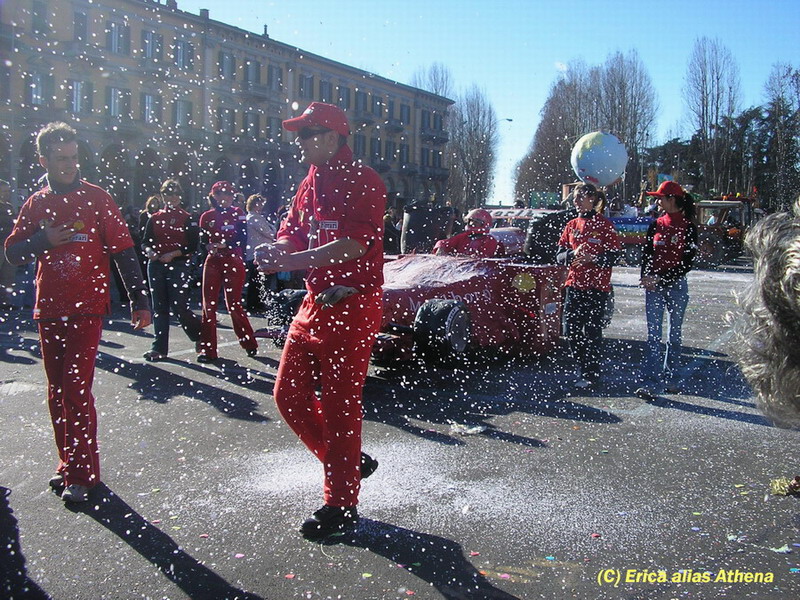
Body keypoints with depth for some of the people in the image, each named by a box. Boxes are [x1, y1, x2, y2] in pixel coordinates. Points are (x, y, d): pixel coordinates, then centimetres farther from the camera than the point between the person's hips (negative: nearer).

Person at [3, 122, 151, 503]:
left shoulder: (96, 199, -1)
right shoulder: (36, 204, 12)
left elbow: (124, 251, -4)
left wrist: (139, 301, -10)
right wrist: (44, 240, -9)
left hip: (86, 309, -5)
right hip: (48, 310, 5)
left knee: (76, 389, -9)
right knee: (57, 390, 10)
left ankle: (83, 473, 1)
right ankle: (68, 464, 23)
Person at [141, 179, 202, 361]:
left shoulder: (188, 219, 0)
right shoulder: (154, 219, 12)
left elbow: (192, 246, -5)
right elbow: (145, 242, 12)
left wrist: (172, 254, -16)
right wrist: (149, 251, -10)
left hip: (178, 266, -4)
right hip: (155, 266, 4)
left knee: (179, 307, -8)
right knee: (159, 307, 5)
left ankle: (201, 335, 17)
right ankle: (159, 348, 9)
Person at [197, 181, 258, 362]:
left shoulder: (238, 213, 1)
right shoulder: (207, 216, 7)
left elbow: (242, 239, -10)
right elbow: (203, 240, 10)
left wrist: (222, 244, -20)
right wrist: (210, 248, -11)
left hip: (233, 263, -3)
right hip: (212, 263, 3)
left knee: (234, 304, 0)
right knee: (209, 305, -1)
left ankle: (249, 343, 18)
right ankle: (207, 350, 5)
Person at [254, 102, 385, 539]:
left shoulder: (363, 182, -10)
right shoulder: (310, 184, 16)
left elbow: (353, 245, -21)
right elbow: (292, 233, 17)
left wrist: (292, 261, -24)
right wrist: (273, 252, -6)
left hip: (352, 306, -9)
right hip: (314, 303, 9)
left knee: (339, 404, -3)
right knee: (289, 395, 11)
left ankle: (341, 505, 11)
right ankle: (350, 462, 29)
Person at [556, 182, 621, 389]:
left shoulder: (604, 225, -4)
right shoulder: (572, 225, 11)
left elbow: (614, 256, -8)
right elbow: (559, 256, 9)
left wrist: (592, 258, -23)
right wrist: (573, 254, -11)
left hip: (597, 286, -5)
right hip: (574, 284, 5)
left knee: (592, 331, -1)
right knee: (570, 331, 5)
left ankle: (591, 375, 11)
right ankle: (587, 367, 23)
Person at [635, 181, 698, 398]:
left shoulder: (688, 227, -3)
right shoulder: (656, 225, 8)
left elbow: (688, 262, -7)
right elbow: (646, 253, 7)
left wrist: (662, 280, -14)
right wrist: (646, 277, -10)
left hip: (676, 285, -2)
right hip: (653, 285, 3)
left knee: (674, 334, 9)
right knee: (653, 334, -3)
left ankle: (672, 378, 20)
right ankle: (652, 382, -5)